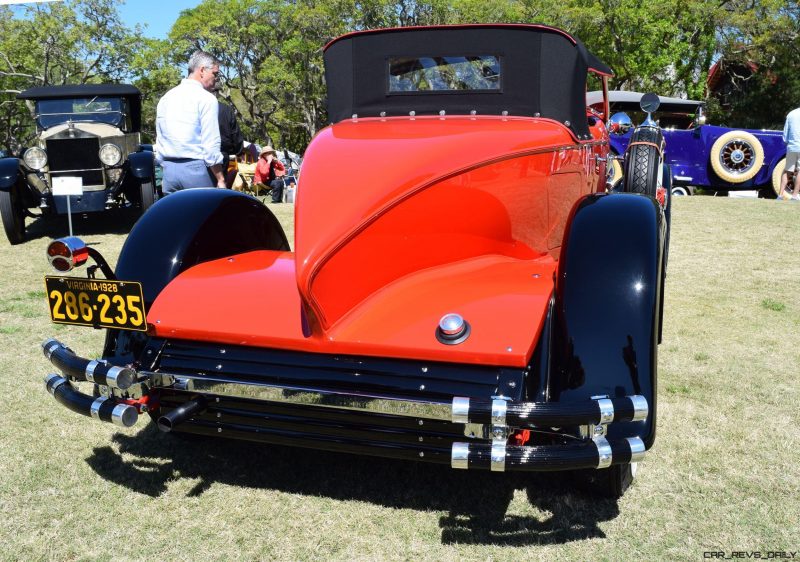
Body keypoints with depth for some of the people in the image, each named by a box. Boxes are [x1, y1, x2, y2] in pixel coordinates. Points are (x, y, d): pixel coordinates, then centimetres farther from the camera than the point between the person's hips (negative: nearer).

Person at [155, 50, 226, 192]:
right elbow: (211, 145, -13)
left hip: (169, 170, 7)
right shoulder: (206, 99, -7)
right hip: (196, 169, -6)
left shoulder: (165, 98, 15)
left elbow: (160, 140, 18)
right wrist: (220, 180, -10)